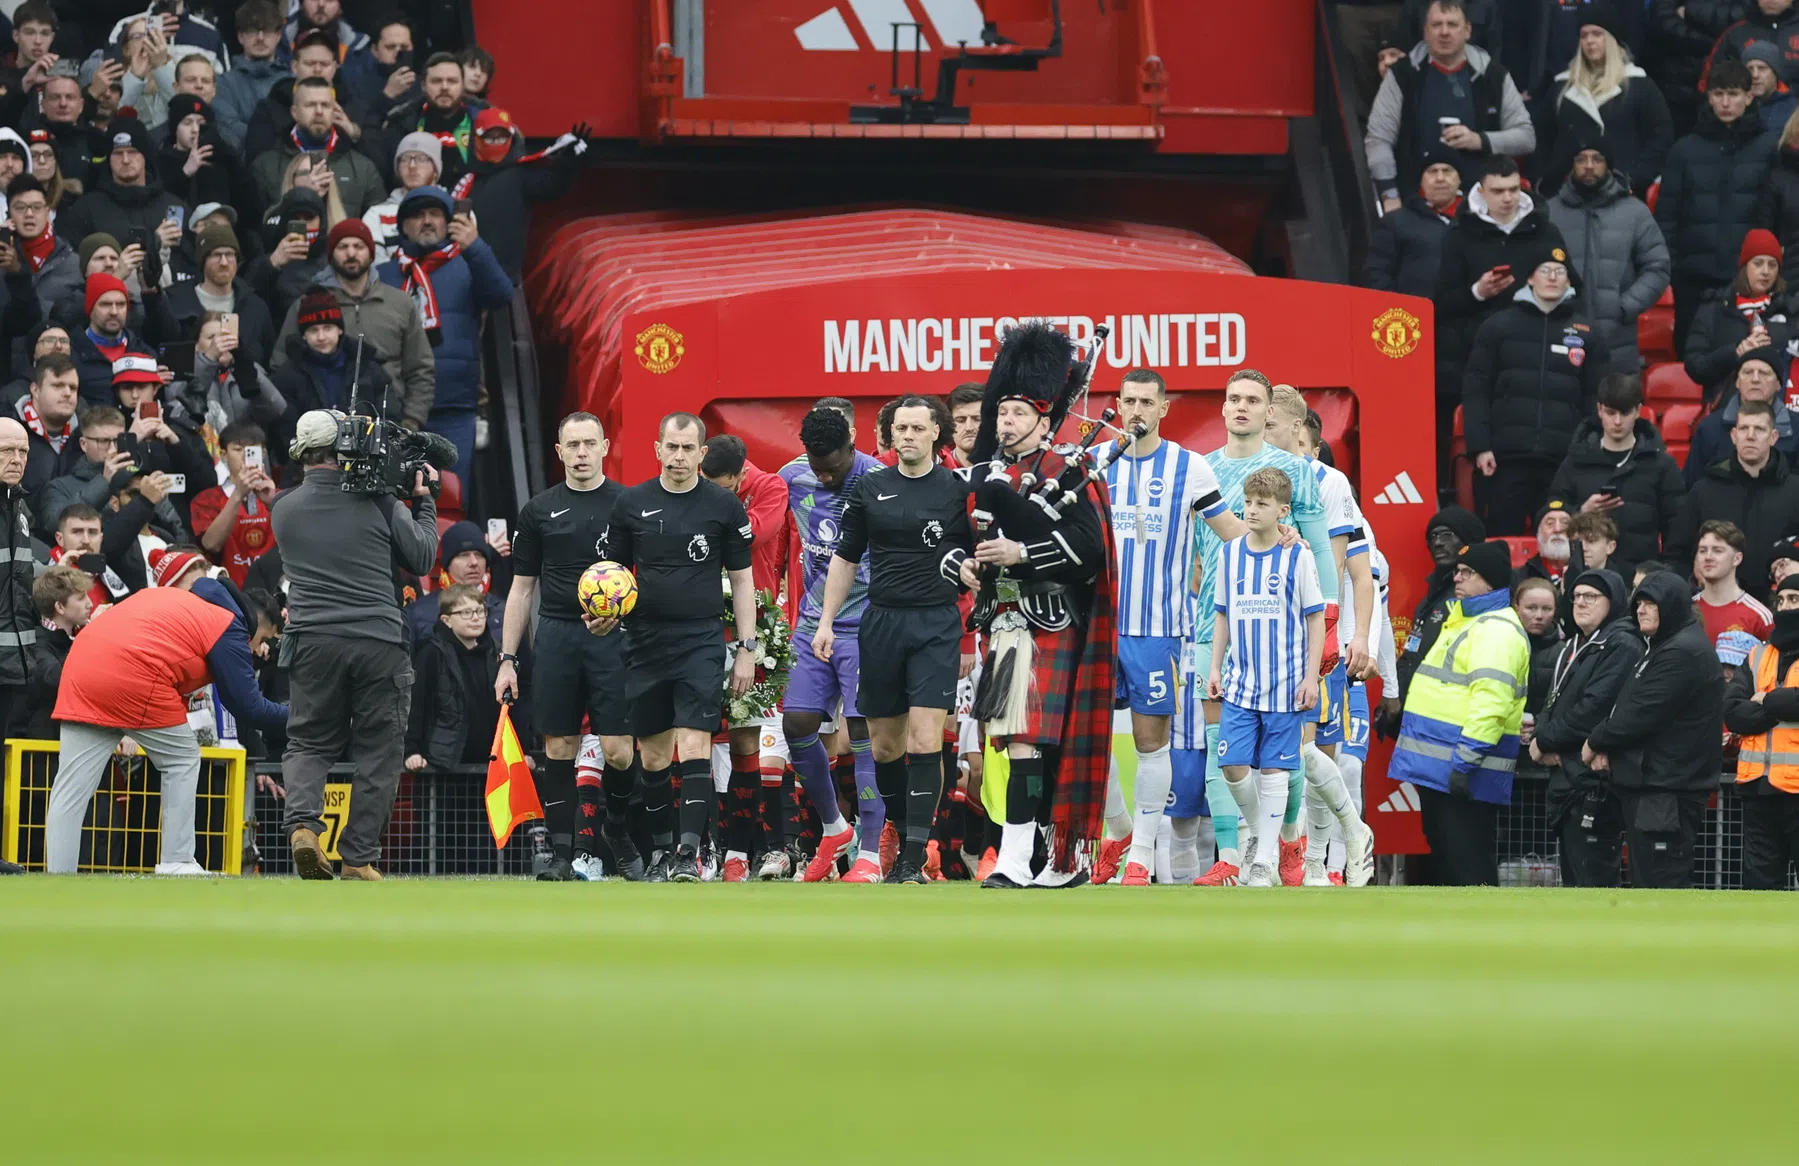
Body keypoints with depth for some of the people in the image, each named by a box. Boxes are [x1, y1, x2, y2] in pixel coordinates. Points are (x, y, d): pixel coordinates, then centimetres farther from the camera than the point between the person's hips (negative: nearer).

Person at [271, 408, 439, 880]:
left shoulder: (284, 509, 4)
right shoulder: (378, 504, -3)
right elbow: (422, 558, 7)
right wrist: (424, 502, 20)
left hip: (313, 642, 2)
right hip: (378, 642, -2)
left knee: (309, 742, 14)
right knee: (377, 752, 7)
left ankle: (303, 822, -14)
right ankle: (358, 858, 5)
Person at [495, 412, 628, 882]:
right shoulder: (539, 511, 10)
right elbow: (521, 588, 13)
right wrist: (507, 659, 8)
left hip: (613, 637, -2)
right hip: (556, 636, 2)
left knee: (617, 749, -7)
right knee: (559, 748, 0)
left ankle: (617, 829, 19)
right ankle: (565, 855, 5)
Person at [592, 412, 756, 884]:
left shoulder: (724, 505, 1)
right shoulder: (632, 503, 5)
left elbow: (741, 579, 6)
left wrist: (747, 649, 1)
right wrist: (605, 615, -6)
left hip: (702, 638, -3)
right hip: (645, 641, 3)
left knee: (694, 744, -14)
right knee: (653, 754, 7)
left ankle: (690, 853, -18)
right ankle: (661, 850, 20)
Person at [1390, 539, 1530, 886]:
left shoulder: (1498, 629, -14)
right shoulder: (1463, 621, 21)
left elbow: (1491, 701, -25)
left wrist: (1465, 761, -29)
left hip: (1463, 773, -11)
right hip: (1438, 767, 11)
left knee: (1468, 867, -12)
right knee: (1445, 859, 15)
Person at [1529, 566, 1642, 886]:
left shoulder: (1621, 646, -9)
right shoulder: (1570, 648, 21)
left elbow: (1594, 708, -18)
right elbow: (1553, 702, 19)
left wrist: (1545, 740, -9)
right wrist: (1541, 737, -3)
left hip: (1596, 782, -10)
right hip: (1564, 775, 10)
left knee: (1592, 877, -12)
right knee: (1573, 876, 13)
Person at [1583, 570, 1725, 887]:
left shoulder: (1682, 653, -16)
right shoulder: (1662, 647, 20)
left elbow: (1640, 715, -20)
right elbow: (1631, 706, 20)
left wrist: (1596, 742, -4)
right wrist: (1606, 747, 1)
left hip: (1665, 793, -11)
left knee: (1663, 880, -12)